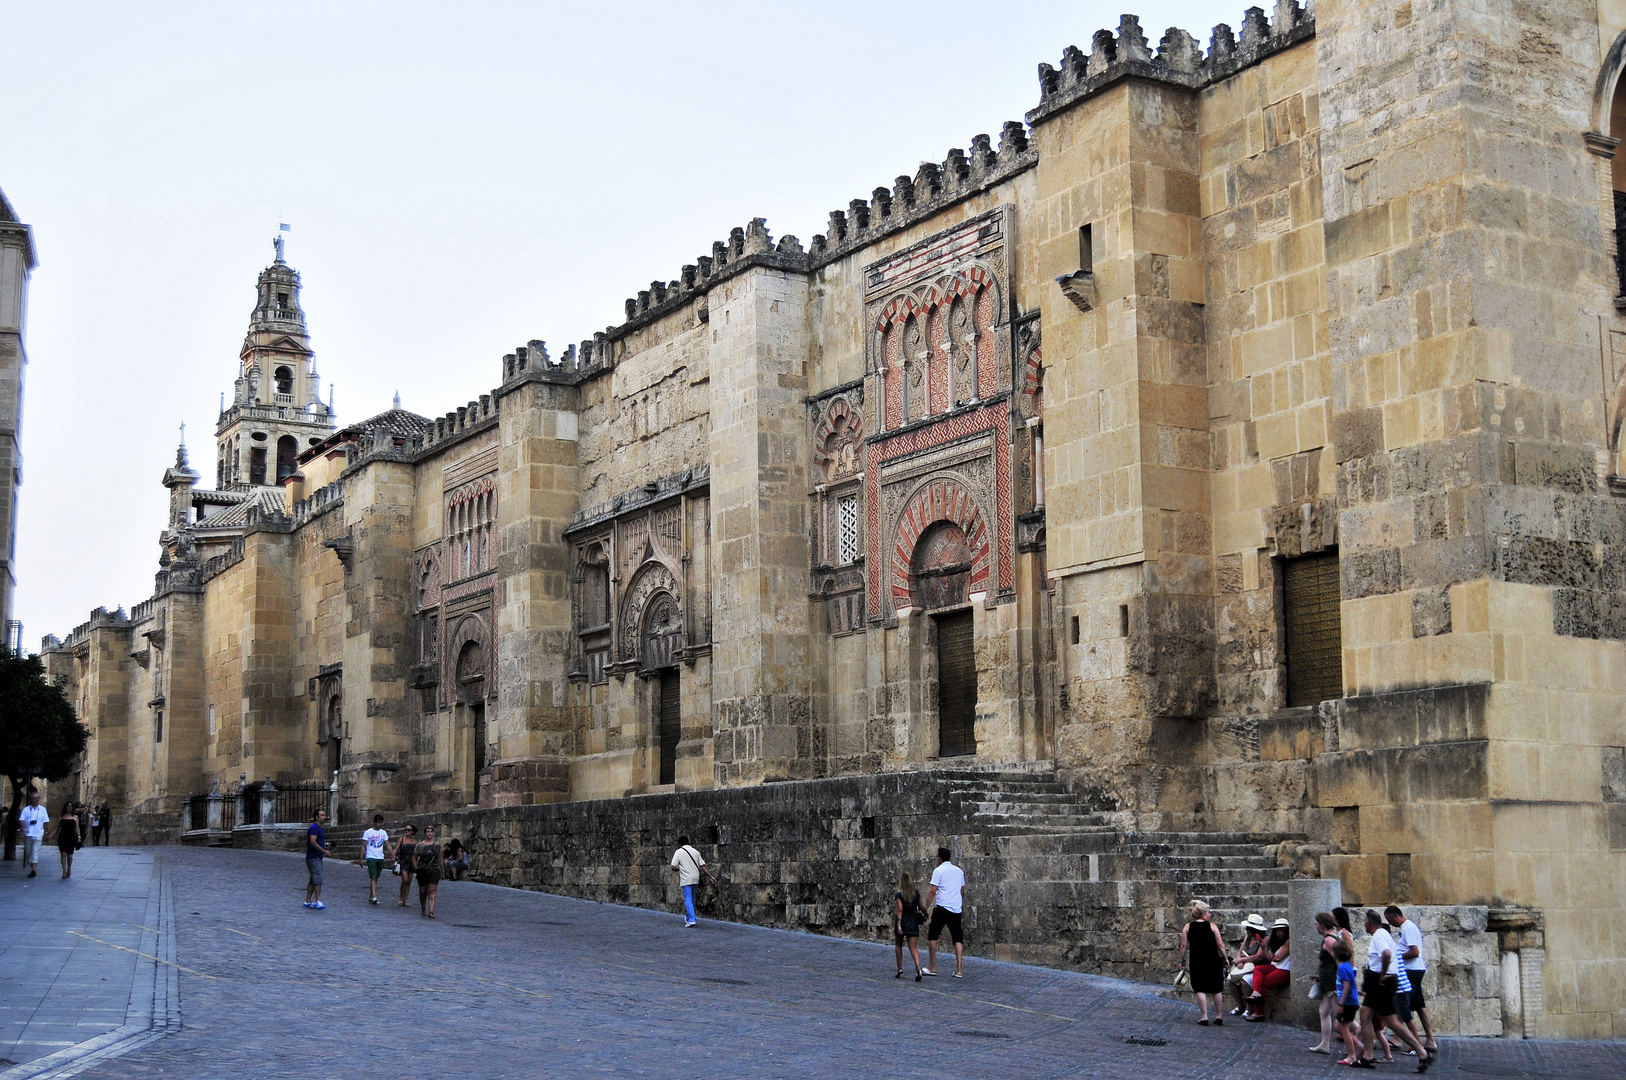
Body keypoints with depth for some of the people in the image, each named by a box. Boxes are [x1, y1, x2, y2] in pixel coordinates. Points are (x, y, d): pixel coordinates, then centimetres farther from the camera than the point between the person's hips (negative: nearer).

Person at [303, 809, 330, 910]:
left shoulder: (319, 828, 18)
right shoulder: (314, 827, -13)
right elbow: (313, 842, -22)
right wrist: (324, 851, -22)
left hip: (317, 858, 10)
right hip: (313, 858, -10)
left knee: (313, 880, 12)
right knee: (317, 880, -14)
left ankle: (308, 901, 16)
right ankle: (318, 901, -17)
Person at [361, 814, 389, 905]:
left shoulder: (383, 833, 11)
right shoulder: (368, 832, -2)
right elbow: (363, 846, -1)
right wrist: (362, 858, -6)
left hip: (380, 858, 5)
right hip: (371, 858, -5)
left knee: (376, 878, 8)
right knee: (373, 877, -14)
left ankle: (370, 897, 15)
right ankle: (374, 897, -22)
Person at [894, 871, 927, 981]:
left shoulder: (898, 895, -8)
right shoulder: (916, 893, 3)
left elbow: (900, 910, -16)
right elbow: (920, 907, 9)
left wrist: (898, 924, -20)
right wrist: (926, 915, 27)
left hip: (902, 921, -3)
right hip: (913, 921, 3)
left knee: (898, 945, 18)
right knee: (913, 947, -2)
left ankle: (900, 969, 16)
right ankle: (918, 967, -26)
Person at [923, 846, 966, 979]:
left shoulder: (939, 871, -4)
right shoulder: (959, 871, 14)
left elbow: (933, 892, -10)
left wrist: (926, 908, -6)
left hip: (942, 908, -5)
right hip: (957, 909, 5)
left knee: (932, 936, 9)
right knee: (958, 939, 4)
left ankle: (932, 967, 10)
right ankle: (959, 970, -5)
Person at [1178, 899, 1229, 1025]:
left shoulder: (1187, 927, 2)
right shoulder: (1212, 926, -2)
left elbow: (1184, 946, -1)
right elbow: (1220, 945, -3)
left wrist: (1182, 961, 6)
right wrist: (1226, 958, 7)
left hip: (1196, 961, 0)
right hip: (1213, 961, 0)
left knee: (1200, 989, 3)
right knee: (1217, 989, 11)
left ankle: (1204, 1017, -2)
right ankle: (1219, 1016, 15)